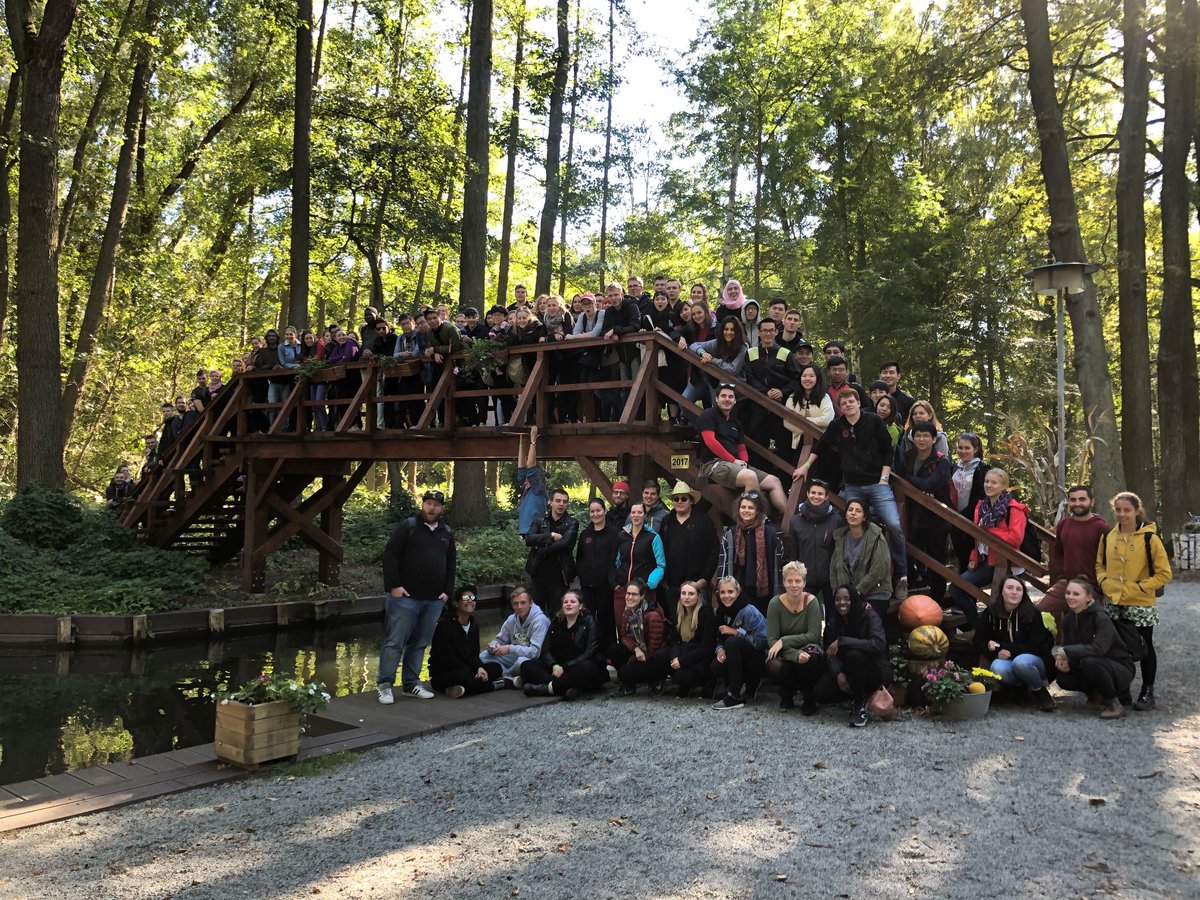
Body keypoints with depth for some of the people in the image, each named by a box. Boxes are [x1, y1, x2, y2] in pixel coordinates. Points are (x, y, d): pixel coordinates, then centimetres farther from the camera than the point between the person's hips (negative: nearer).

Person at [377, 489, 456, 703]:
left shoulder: (447, 533, 14)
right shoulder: (408, 526, -3)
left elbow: (451, 564, 19)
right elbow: (390, 555, -7)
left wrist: (447, 591, 10)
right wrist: (394, 585, -12)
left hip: (434, 601, 5)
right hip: (405, 597, -5)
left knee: (420, 644, 10)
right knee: (395, 642, -4)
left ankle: (410, 684, 19)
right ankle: (384, 685, 6)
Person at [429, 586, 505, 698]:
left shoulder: (474, 625, 9)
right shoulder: (445, 624, -14)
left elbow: (474, 655, 7)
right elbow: (446, 658, -19)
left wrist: (479, 667, -17)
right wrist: (474, 672, -22)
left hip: (464, 670, 8)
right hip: (441, 675, -8)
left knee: (495, 667, -8)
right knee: (464, 675, -38)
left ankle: (463, 689, -20)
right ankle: (492, 686, -14)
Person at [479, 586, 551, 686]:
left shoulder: (540, 620, -19)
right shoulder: (512, 619, 4)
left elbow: (535, 651, -25)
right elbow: (500, 639, 12)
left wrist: (510, 649, -28)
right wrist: (493, 646, -12)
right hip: (514, 657, 7)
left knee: (521, 661, -40)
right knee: (483, 656, -5)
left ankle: (505, 674, -8)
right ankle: (511, 677, -21)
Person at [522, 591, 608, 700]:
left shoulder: (589, 621, -2)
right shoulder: (557, 621, 10)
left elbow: (589, 653, -12)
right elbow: (546, 650, 4)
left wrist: (564, 668, -21)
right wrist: (554, 666, -18)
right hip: (559, 667, 5)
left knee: (586, 668, -38)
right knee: (527, 666, -16)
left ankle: (549, 688, -31)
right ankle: (565, 689, -36)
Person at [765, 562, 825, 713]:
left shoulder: (811, 601, -12)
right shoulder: (776, 603, -11)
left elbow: (814, 635, -19)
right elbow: (772, 639, -15)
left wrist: (784, 641, -26)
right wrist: (796, 655, -32)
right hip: (784, 654, 1)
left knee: (812, 653, -36)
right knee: (773, 666, -33)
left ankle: (809, 697, -6)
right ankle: (787, 693, 6)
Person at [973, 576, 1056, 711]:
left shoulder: (1033, 614, -12)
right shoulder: (990, 613, -5)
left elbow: (1036, 647, -15)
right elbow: (978, 641, 0)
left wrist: (1001, 646, -19)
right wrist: (996, 653, -21)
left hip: (1035, 661, -2)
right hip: (1005, 661, 2)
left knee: (1020, 662, -37)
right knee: (997, 668, -34)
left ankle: (1040, 689, -6)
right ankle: (1024, 688, -6)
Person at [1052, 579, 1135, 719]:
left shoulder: (1101, 617, -22)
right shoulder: (1068, 619, -1)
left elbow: (1098, 649, -34)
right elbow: (1067, 647, -2)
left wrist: (1065, 652, -37)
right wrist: (1064, 660, -24)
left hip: (1120, 669, -6)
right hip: (1094, 666, 6)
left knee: (1090, 661, -35)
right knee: (1063, 678, -17)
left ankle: (1114, 704, -13)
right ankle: (1096, 694, 13)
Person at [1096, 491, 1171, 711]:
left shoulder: (1149, 538, -10)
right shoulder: (1108, 537, 3)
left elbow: (1164, 573, -9)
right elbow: (1099, 564, 15)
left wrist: (1138, 588, -16)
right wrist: (1105, 582, -3)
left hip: (1141, 604, -4)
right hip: (1112, 603, 4)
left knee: (1145, 647, 8)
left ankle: (1147, 692, 20)